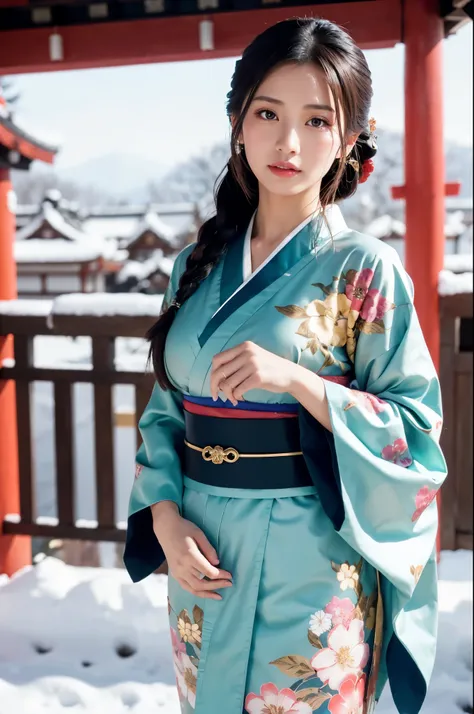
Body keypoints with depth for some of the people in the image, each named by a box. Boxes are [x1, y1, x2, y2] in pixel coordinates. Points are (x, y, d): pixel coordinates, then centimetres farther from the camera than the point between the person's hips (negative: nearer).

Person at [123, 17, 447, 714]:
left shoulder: (365, 269, -9)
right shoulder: (198, 264, 5)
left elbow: (416, 427, -11)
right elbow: (165, 411, 8)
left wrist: (295, 378, -24)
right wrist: (166, 518, -7)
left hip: (311, 568, -4)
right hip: (201, 557, 5)